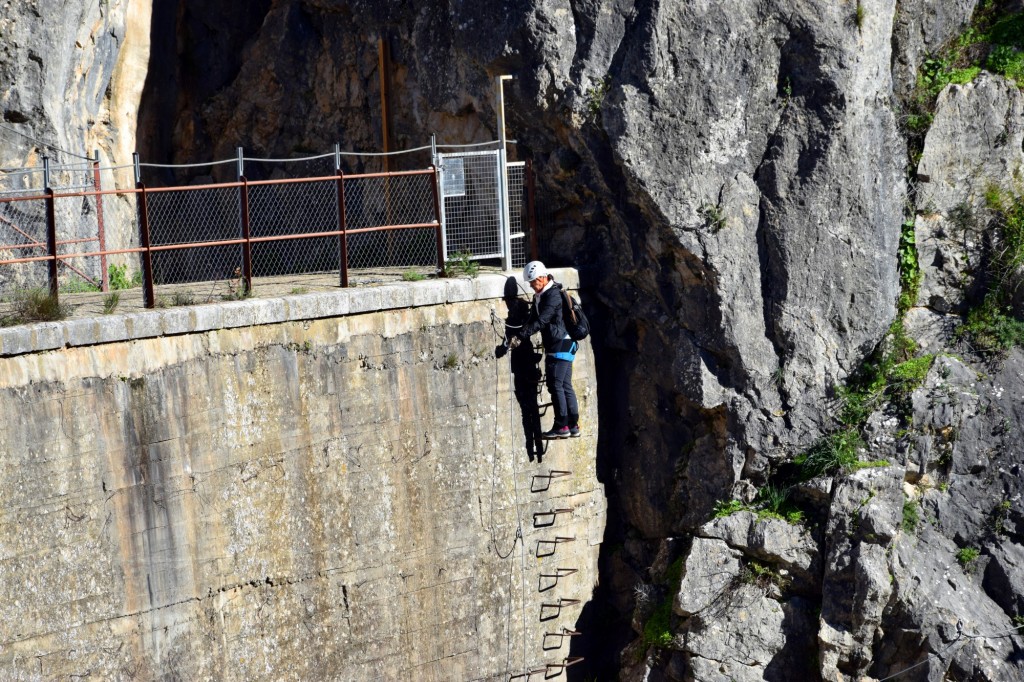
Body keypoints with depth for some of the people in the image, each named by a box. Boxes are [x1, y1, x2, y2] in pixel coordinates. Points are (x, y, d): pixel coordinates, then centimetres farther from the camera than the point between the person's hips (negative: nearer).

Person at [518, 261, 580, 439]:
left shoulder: (553, 294, -16)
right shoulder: (540, 296, 15)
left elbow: (541, 320, -24)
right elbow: (534, 318, 13)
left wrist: (522, 334, -29)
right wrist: (523, 333, -3)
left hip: (560, 345, -10)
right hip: (555, 345, 10)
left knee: (556, 385, -10)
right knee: (565, 386, 11)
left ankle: (561, 426, -9)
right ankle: (573, 426, 14)